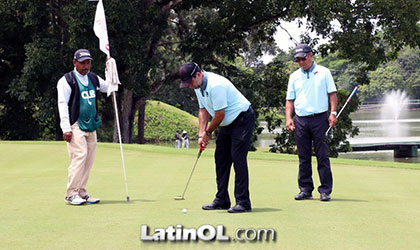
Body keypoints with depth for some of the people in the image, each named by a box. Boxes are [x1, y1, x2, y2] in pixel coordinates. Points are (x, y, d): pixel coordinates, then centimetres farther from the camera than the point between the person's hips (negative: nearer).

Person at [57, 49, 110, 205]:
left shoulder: (93, 78, 16)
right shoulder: (66, 80, -4)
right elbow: (62, 104, -8)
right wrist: (66, 128, -16)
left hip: (91, 126, 7)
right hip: (75, 125, -7)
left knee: (89, 159, 4)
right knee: (79, 156, -15)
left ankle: (81, 193, 11)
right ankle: (71, 194, -10)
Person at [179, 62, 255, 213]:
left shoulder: (215, 85, -29)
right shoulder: (198, 86, 2)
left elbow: (219, 114, -25)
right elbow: (203, 110, 11)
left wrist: (208, 132, -9)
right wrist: (201, 135, 1)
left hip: (242, 119, -10)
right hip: (227, 123, 10)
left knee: (238, 158, -15)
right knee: (221, 159, 7)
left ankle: (243, 202, -13)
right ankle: (222, 200, 13)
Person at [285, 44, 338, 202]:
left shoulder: (323, 72, 7)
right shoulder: (294, 76, 14)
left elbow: (332, 93, 4)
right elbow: (290, 99, 14)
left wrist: (333, 113, -8)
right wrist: (288, 118, 1)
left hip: (320, 118, -3)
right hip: (300, 120, 3)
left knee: (322, 156, -4)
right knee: (303, 157, 4)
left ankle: (325, 190, -2)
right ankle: (305, 189, 11)